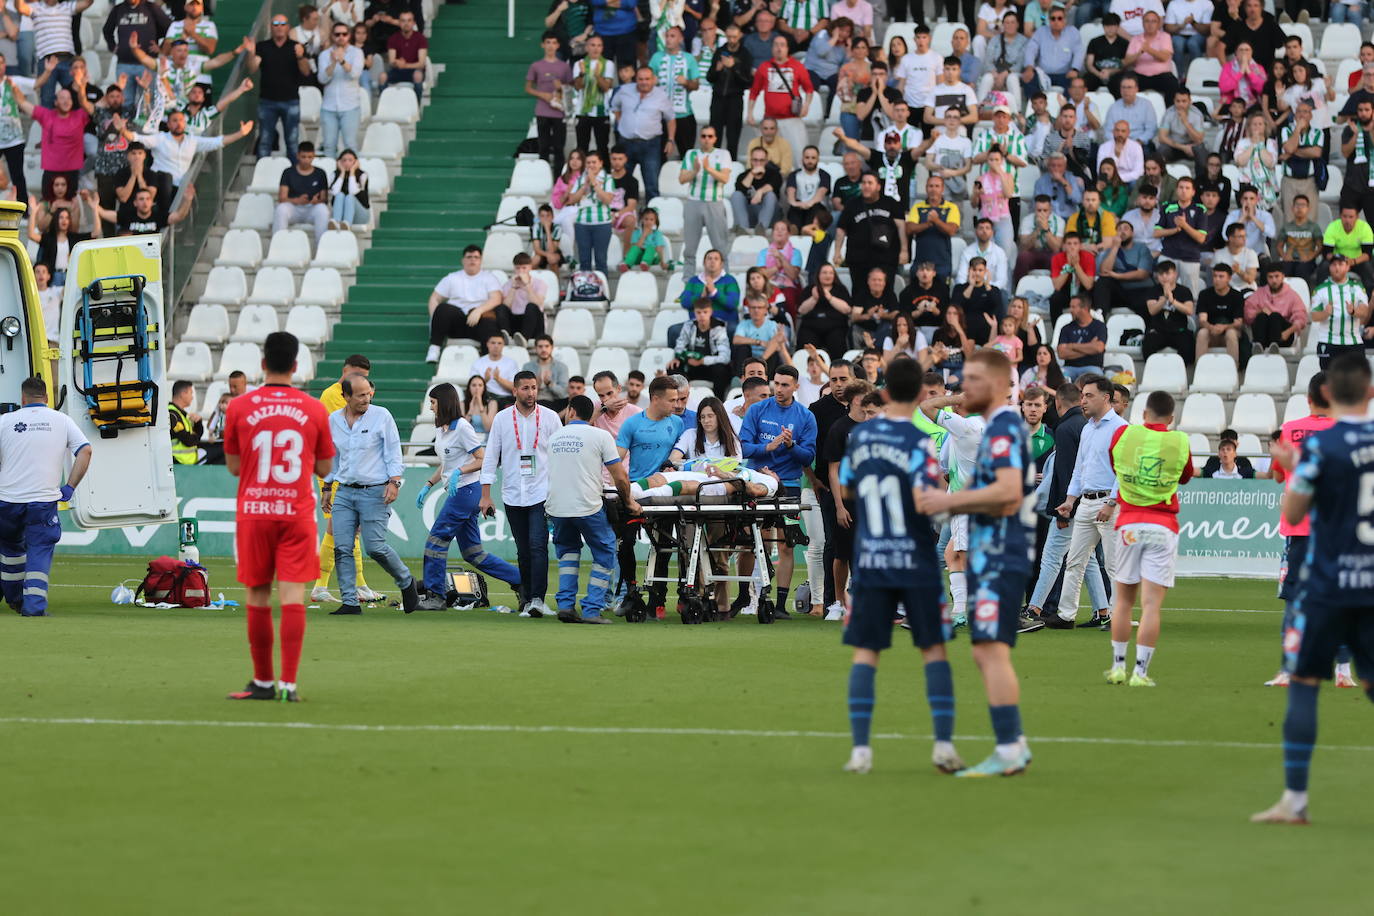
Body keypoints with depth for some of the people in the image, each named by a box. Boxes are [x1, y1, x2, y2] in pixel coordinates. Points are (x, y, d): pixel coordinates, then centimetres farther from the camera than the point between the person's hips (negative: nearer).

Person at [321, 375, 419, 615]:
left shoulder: (381, 416, -3)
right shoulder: (333, 420, 8)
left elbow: (393, 451, -2)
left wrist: (394, 482, -12)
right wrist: (327, 489, 19)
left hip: (375, 491, -4)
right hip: (344, 492, 4)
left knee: (375, 547, -9)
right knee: (342, 548, -5)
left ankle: (407, 583, 16)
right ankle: (350, 603, 0)